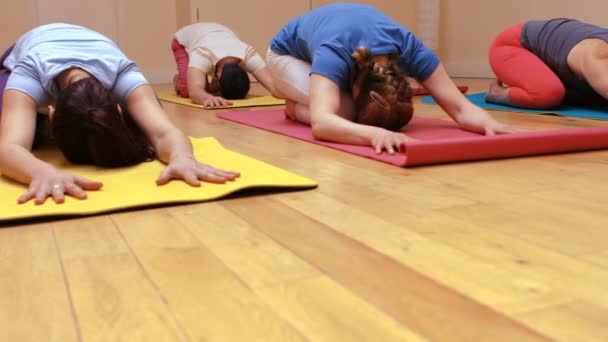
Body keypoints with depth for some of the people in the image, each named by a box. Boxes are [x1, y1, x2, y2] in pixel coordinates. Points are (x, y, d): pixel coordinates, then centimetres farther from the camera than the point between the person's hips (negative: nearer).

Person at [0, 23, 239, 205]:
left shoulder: (122, 74, -43)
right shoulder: (28, 72, -47)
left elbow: (164, 132, -57)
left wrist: (181, 158, -80)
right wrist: (45, 173, -85)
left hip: (92, 57, 1)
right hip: (26, 63, -1)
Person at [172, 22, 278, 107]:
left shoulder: (249, 54, -41)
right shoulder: (202, 54, -49)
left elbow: (270, 81, -51)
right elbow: (194, 91, -63)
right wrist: (208, 98, -86)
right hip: (184, 40, -3)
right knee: (187, 89, -25)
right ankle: (179, 81, 13)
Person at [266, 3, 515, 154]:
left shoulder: (409, 49, -35)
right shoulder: (334, 54, -48)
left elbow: (460, 107, -38)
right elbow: (321, 122, -64)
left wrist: (489, 124, -59)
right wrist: (374, 134, -80)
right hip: (289, 54, -6)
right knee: (345, 111, -32)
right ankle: (294, 106, 1)